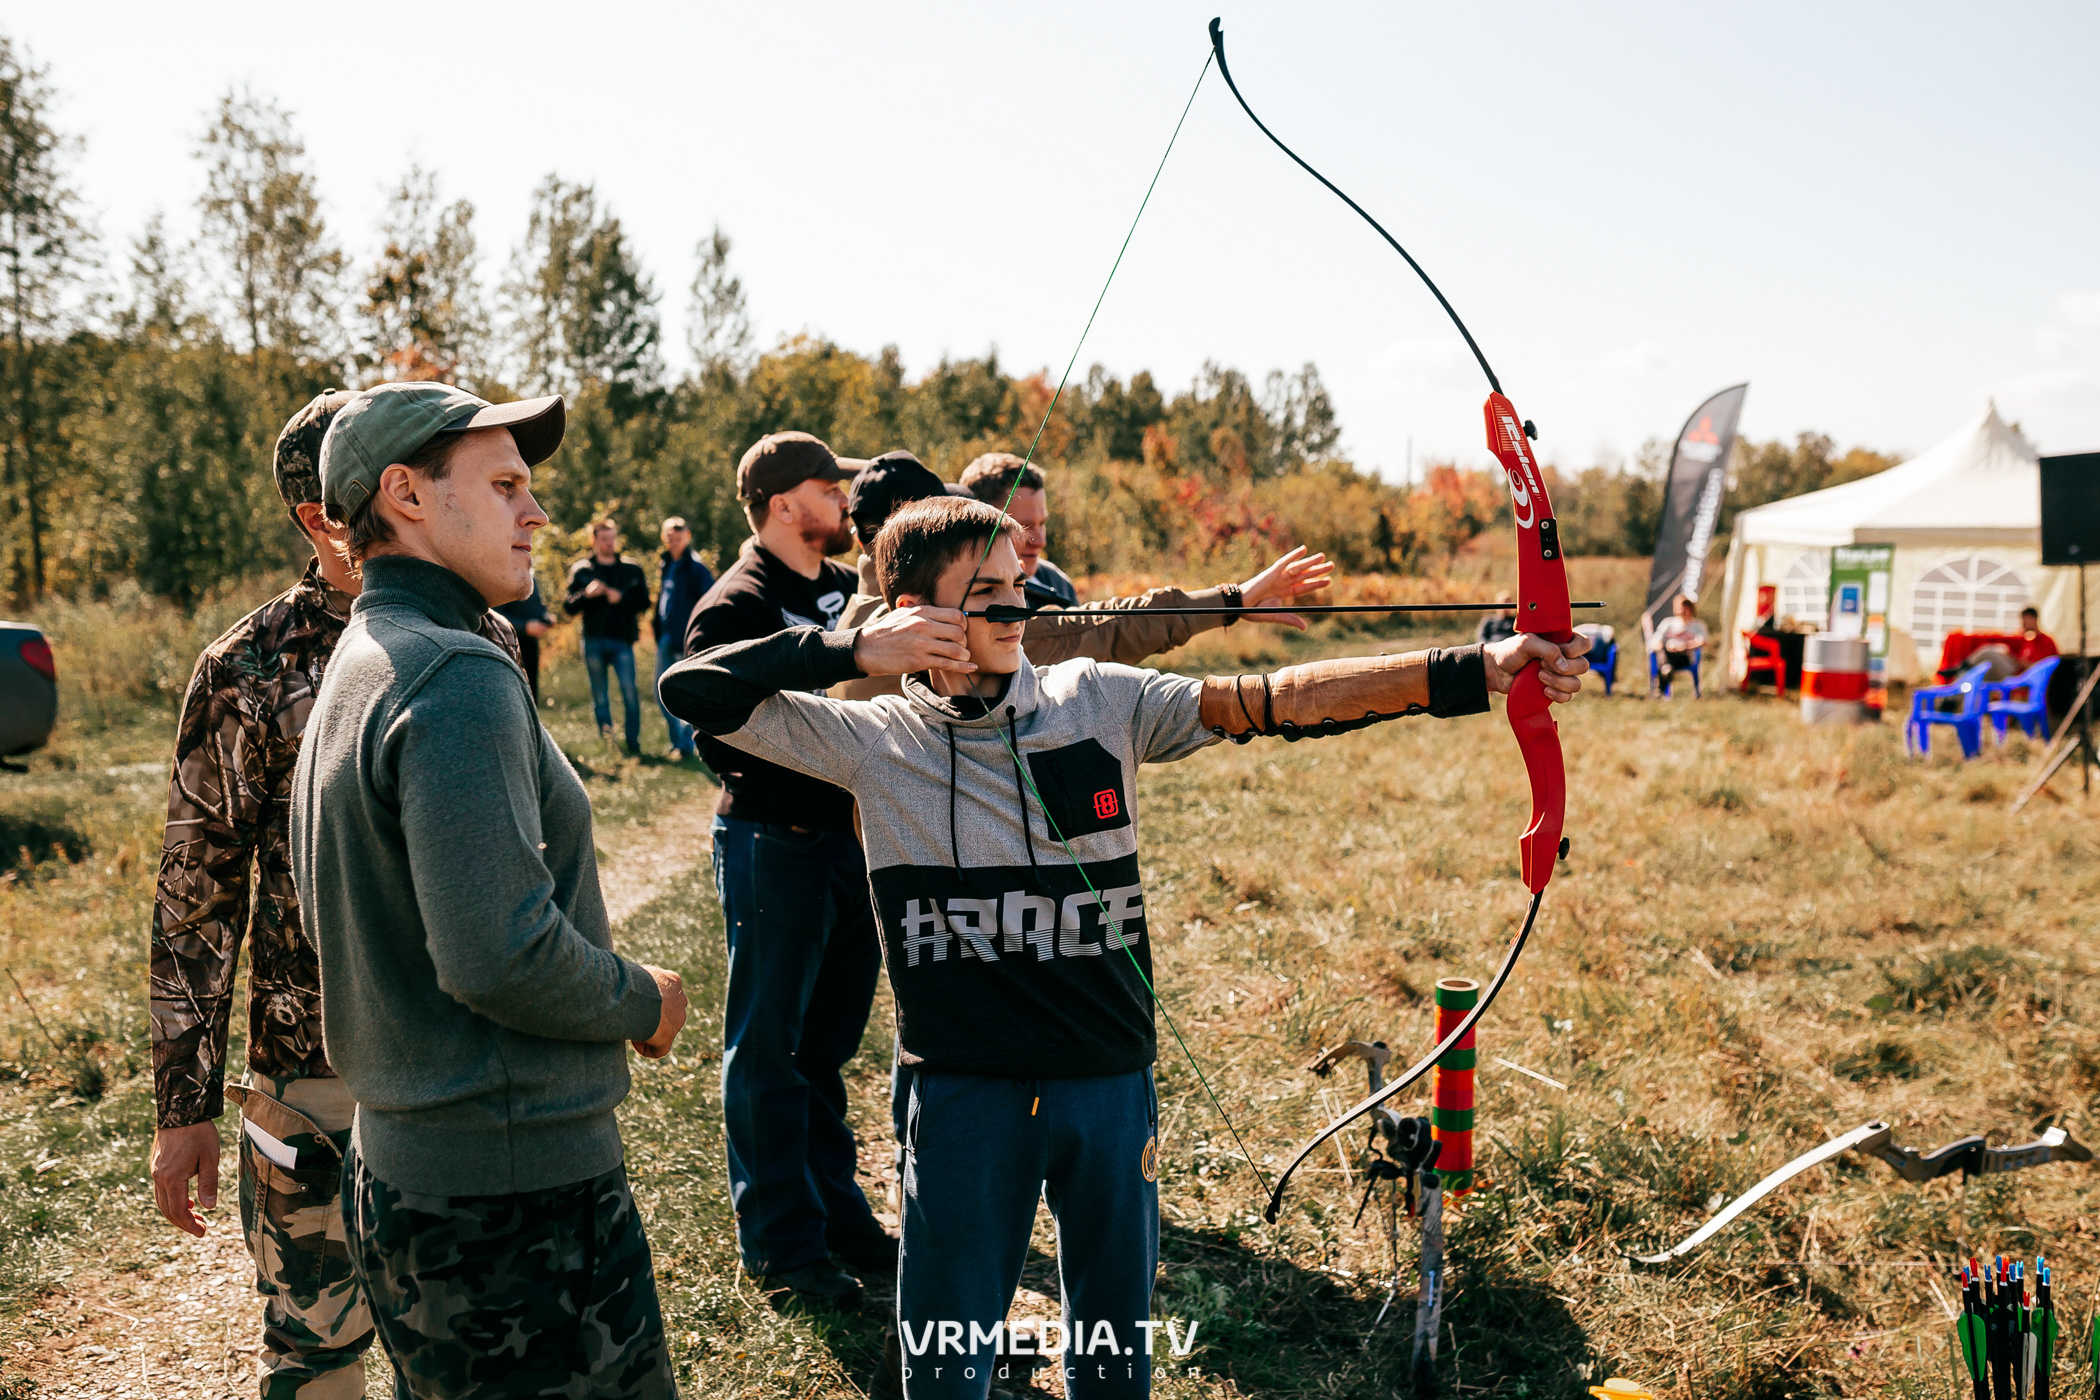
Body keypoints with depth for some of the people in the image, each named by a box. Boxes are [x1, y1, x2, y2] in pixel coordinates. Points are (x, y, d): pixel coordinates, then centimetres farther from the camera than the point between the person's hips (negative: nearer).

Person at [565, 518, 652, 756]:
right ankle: (606, 743, 15)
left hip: (622, 640, -1)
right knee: (599, 695, 7)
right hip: (594, 640, 1)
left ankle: (633, 743, -6)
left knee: (629, 690, -13)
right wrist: (586, 594, -14)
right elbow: (568, 607, 5)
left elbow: (644, 602, 6)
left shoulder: (632, 569, 11)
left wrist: (621, 598, -11)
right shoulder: (581, 570, 9)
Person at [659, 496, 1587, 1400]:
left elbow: (1276, 700, -10)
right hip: (965, 1090, -1)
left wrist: (1479, 671, -17)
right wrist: (850, 650, -17)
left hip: (1111, 1079, 2)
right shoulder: (872, 741, -4)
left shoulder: (1101, 703, -2)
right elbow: (692, 690, -6)